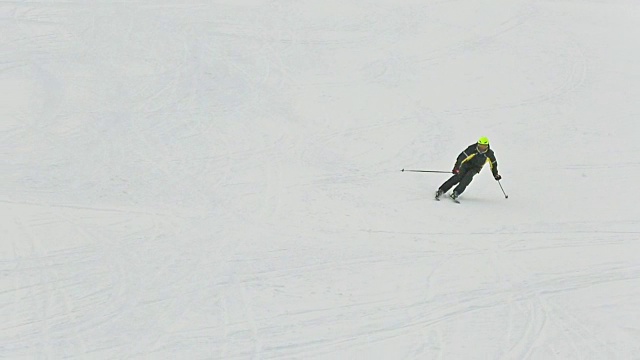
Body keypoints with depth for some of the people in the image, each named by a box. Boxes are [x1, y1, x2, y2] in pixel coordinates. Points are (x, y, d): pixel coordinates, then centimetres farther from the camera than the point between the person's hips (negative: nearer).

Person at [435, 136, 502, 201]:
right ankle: (441, 190, -23)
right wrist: (456, 167, -35)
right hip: (467, 165, -2)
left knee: (468, 176, -30)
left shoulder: (489, 153, -13)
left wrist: (496, 175, 14)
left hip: (476, 168, 2)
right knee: (458, 177, -23)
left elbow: (493, 164, 5)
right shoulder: (472, 148, -23)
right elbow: (462, 157, -26)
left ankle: (456, 192, -35)